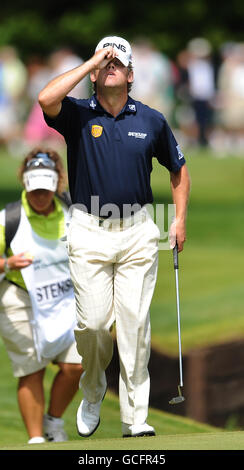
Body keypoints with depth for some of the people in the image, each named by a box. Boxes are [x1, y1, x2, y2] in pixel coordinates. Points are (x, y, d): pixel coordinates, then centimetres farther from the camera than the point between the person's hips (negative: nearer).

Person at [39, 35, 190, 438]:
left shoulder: (151, 120, 5)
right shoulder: (78, 115, -1)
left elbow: (178, 168, 19)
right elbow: (46, 98, -24)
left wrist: (181, 219, 10)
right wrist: (92, 61, -18)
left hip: (137, 232, 1)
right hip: (89, 233, -1)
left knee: (135, 322, -3)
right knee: (93, 322, -5)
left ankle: (135, 417, 0)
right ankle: (93, 390, 24)